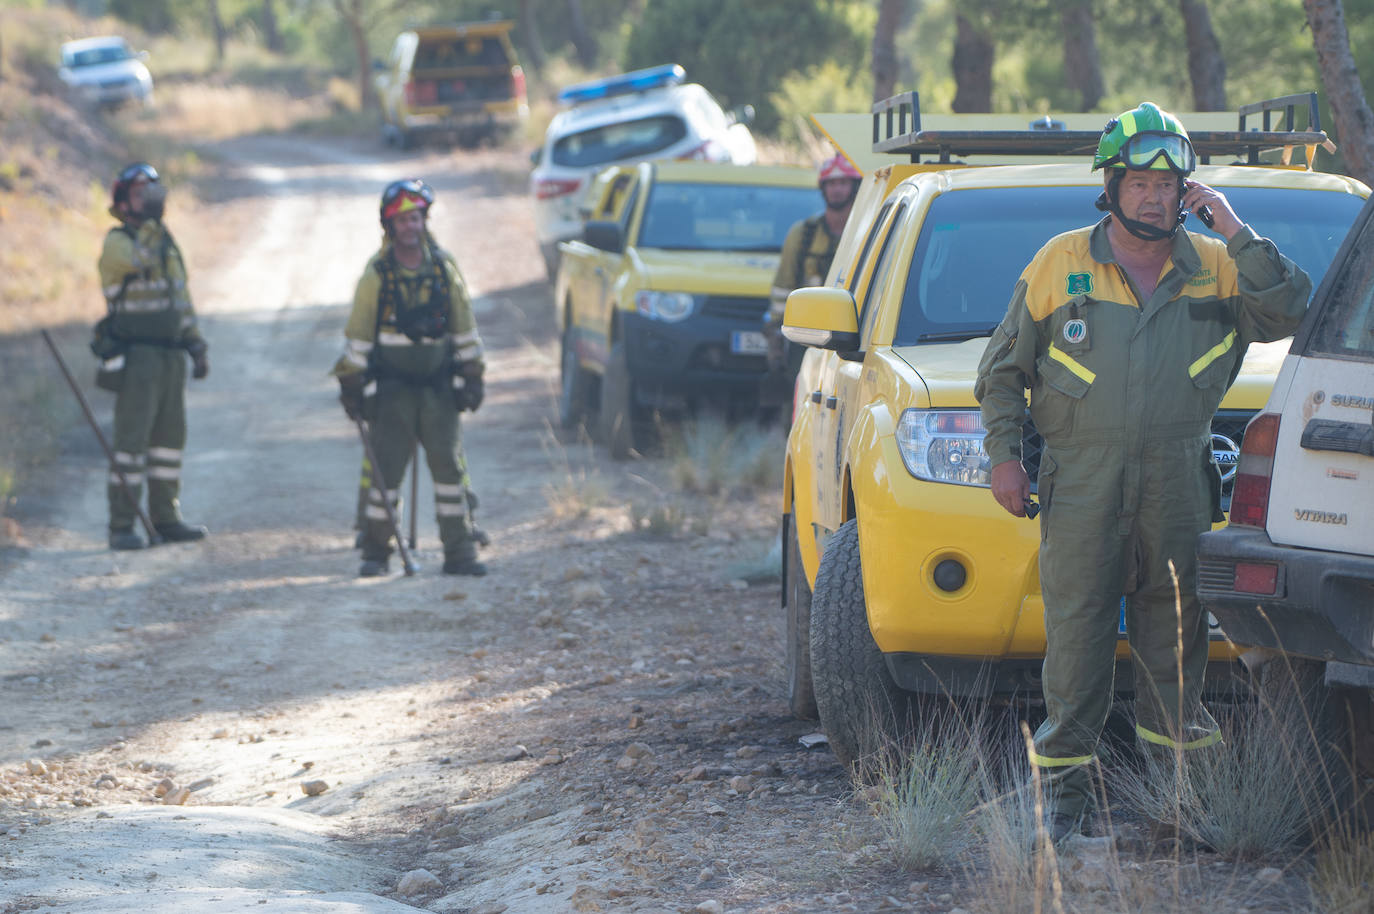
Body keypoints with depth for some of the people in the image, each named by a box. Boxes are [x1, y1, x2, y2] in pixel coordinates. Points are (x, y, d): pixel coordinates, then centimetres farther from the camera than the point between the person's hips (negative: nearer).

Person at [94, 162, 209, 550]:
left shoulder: (167, 243, 17)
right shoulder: (117, 242, -7)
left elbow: (182, 299, 22)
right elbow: (139, 259, -31)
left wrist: (197, 346, 16)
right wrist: (150, 220, -24)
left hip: (171, 355, 7)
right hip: (135, 355, -7)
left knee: (170, 436, 10)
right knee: (132, 438, -10)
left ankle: (165, 517, 19)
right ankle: (122, 526, -8)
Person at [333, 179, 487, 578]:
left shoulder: (444, 267, 3)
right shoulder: (377, 273, -4)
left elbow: (464, 327, 11)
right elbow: (358, 332, 1)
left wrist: (472, 377, 8)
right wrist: (352, 384, -1)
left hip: (438, 385, 2)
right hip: (392, 386, -2)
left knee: (449, 465, -2)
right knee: (385, 467, -2)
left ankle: (460, 552, 1)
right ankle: (375, 553, 7)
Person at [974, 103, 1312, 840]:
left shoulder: (1216, 268, 8)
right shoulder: (1060, 263, 5)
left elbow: (1286, 314, -7)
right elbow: (1004, 367, 11)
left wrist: (1236, 234, -9)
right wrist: (1002, 453, 2)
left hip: (1176, 480, 2)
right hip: (1082, 476, -2)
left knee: (1174, 624, 5)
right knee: (1077, 626, -4)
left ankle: (1173, 743, 14)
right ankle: (1066, 781, 0)